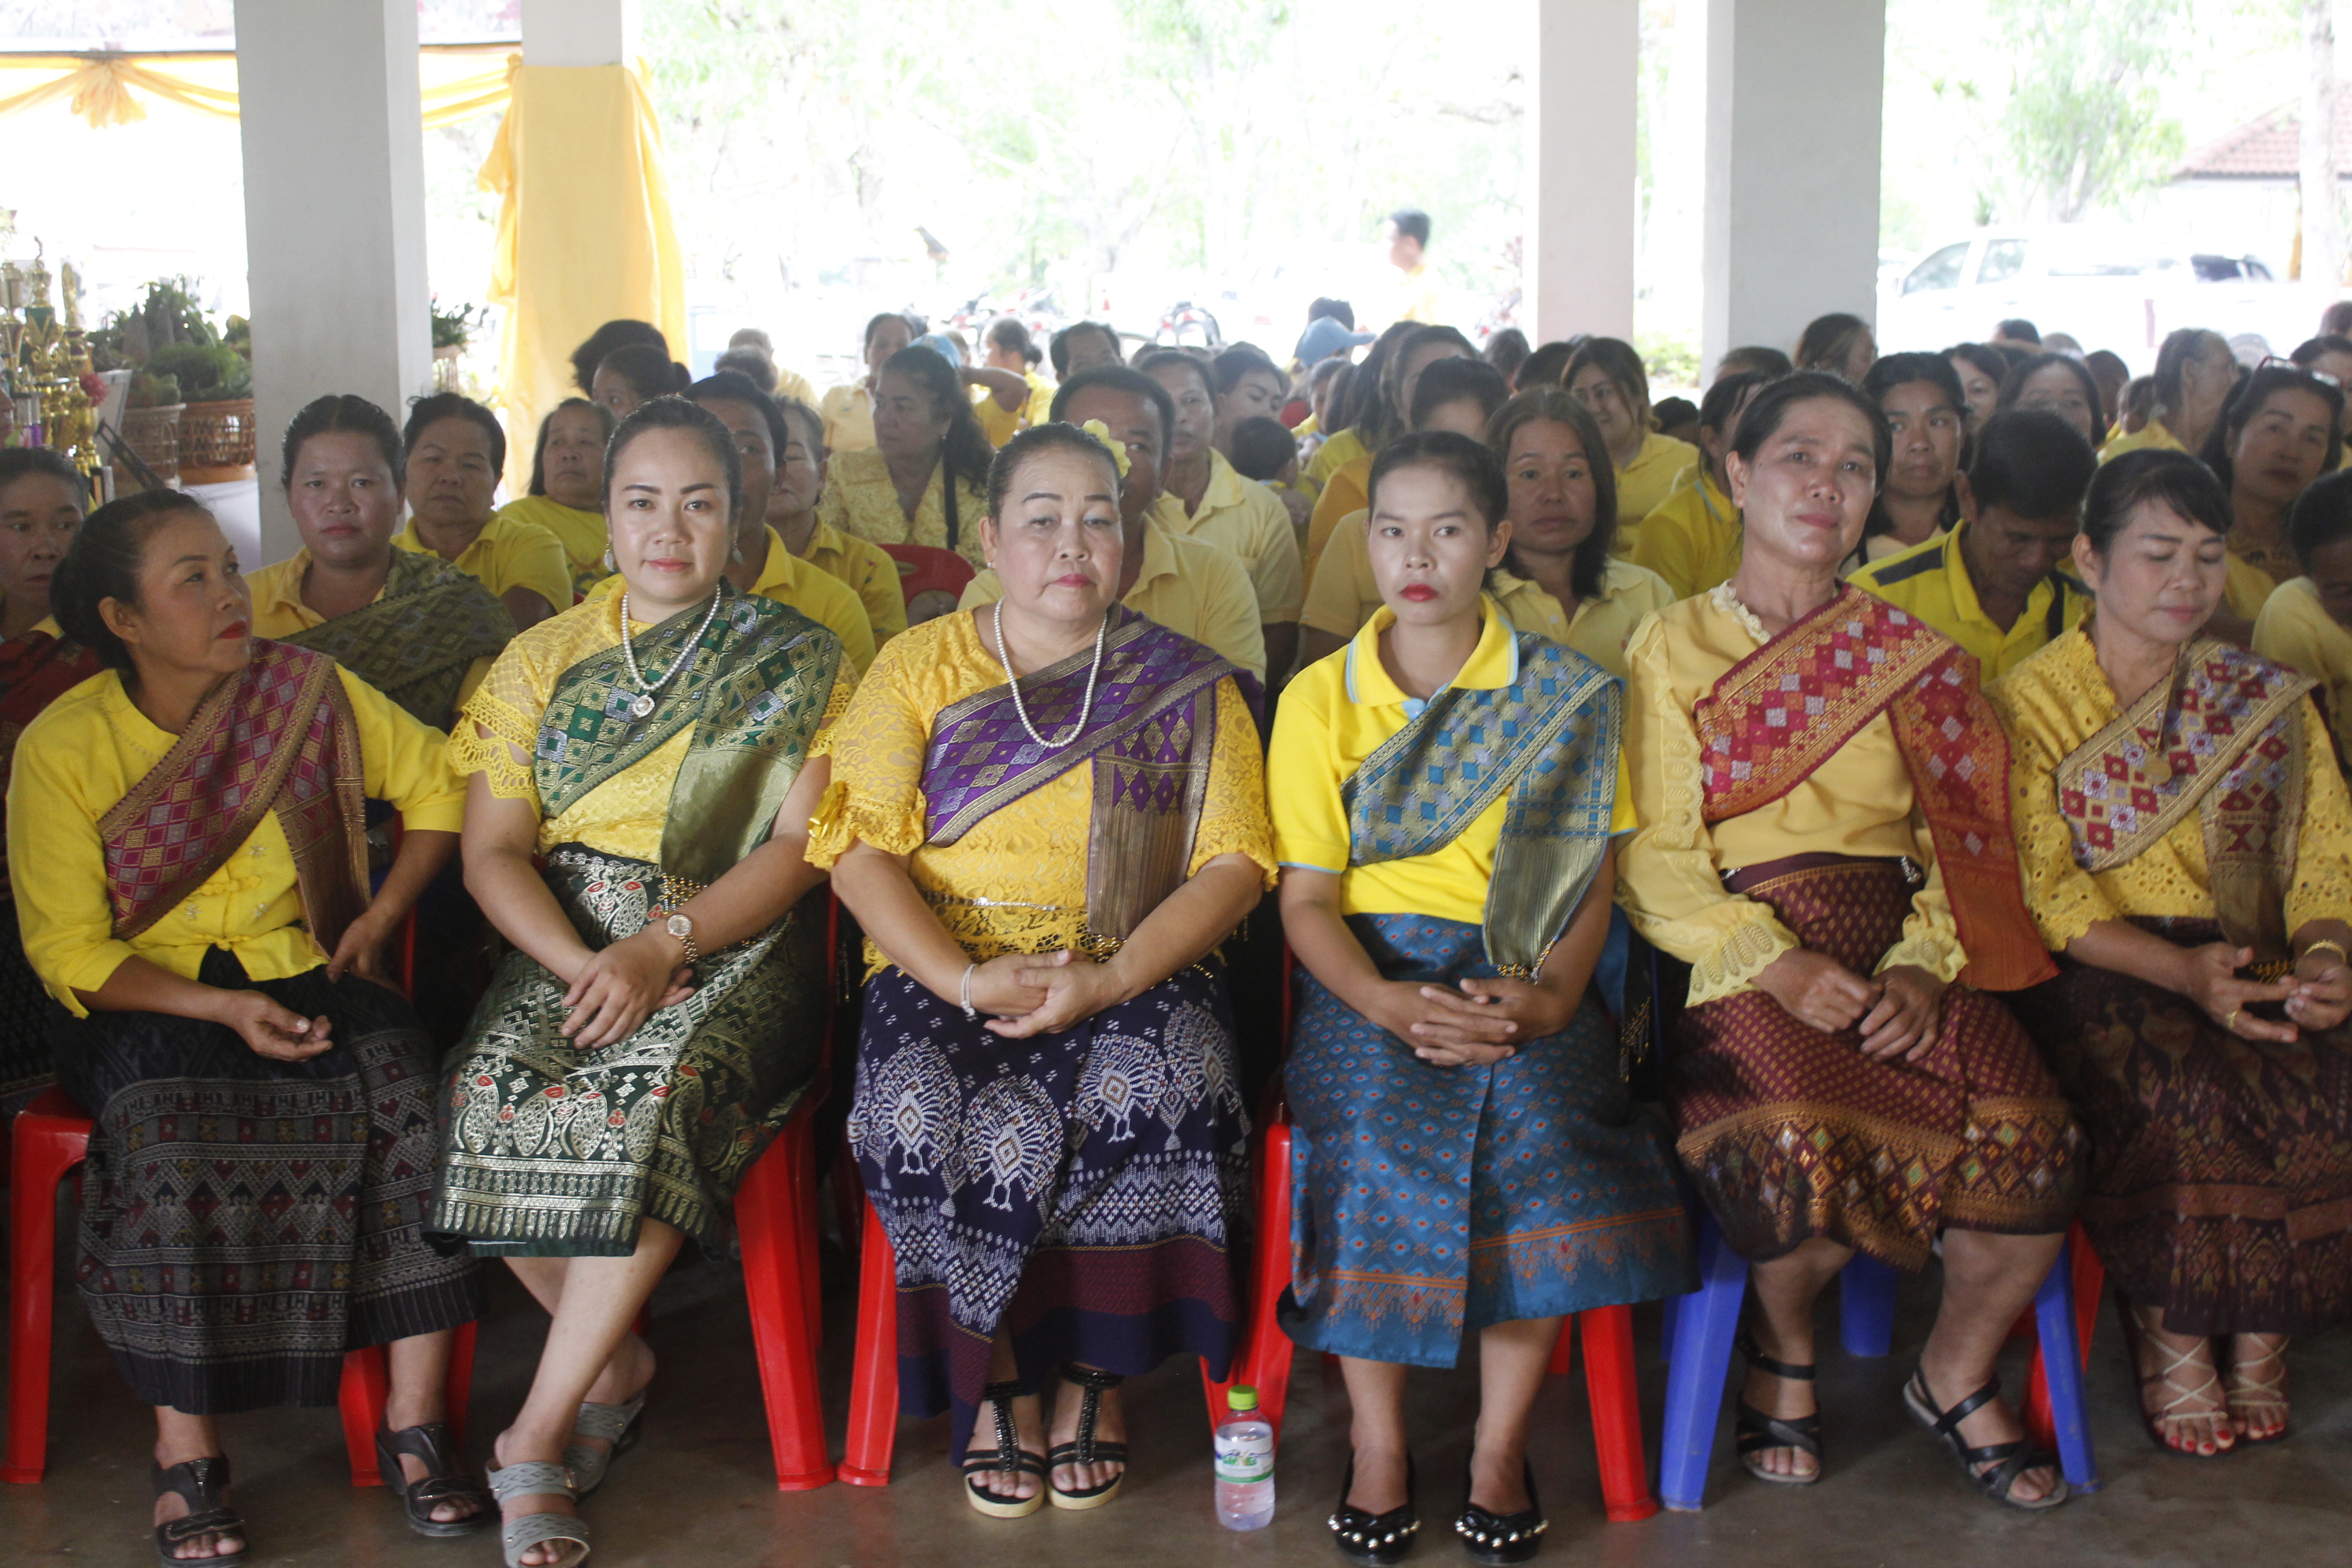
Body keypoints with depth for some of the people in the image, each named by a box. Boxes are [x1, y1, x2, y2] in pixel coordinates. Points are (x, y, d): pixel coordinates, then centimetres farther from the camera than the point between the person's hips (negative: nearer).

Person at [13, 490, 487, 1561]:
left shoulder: (309, 691, -1)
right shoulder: (61, 749, -8)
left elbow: (441, 788, 12)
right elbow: (66, 952, -8)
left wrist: (380, 917, -1)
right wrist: (224, 1007, -21)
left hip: (305, 974, 2)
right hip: (146, 1001, -2)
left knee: (408, 1099, -28)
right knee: (171, 1136, -34)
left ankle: (415, 1423, -19)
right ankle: (186, 1452, -20)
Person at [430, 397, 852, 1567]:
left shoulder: (798, 664, 5)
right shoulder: (542, 661, 11)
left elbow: (795, 851, -3)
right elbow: (492, 851, 3)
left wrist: (663, 943, -19)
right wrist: (583, 965, -15)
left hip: (733, 947, -2)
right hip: (566, 943, 3)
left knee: (659, 1095, -34)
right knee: (490, 1093, -28)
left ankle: (538, 1437, -22)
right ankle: (616, 1363, -1)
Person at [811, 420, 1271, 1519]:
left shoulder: (1188, 684, 7)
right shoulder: (917, 668, 8)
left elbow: (1234, 861, -1)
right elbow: (860, 849, -1)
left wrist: (1109, 980, -17)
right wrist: (966, 981, -17)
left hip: (1133, 972, 0)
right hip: (948, 967, 0)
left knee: (1151, 1095, -32)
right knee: (928, 1115, -31)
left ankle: (1096, 1372, -8)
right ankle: (1001, 1377, -6)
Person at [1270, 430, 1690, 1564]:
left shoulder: (1568, 696, 8)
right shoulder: (1319, 698, 8)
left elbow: (1588, 881, 4)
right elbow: (1306, 895, 3)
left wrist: (1549, 998, -16)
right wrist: (1386, 1001, -17)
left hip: (1524, 979, 0)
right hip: (1371, 979, 0)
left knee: (1542, 1129, -30)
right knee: (1373, 1132, -30)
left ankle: (1501, 1443, -13)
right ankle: (1378, 1439, -12)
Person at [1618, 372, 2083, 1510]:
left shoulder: (1911, 654, 18)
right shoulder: (1673, 648, 9)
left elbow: (1963, 837, 9)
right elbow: (1654, 862, -1)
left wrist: (1926, 965, -11)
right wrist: (1779, 963, -16)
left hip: (1900, 958, 3)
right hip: (1746, 967, -3)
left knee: (2035, 1145, -24)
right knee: (1795, 1143, -33)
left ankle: (1958, 1374, 7)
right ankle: (1783, 1351, 2)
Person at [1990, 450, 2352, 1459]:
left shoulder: (2270, 700, 13)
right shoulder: (2027, 704, 2)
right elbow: (2042, 892, -9)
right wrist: (2181, 970, -24)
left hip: (2248, 970, 3)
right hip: (2097, 973, -3)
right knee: (2184, 1096, -33)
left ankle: (2261, 1337, -7)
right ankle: (2171, 1337, -12)